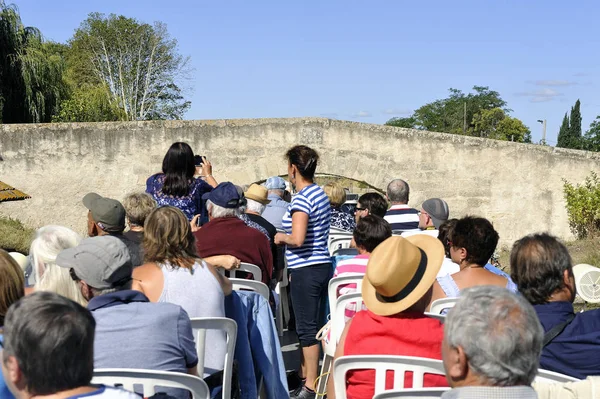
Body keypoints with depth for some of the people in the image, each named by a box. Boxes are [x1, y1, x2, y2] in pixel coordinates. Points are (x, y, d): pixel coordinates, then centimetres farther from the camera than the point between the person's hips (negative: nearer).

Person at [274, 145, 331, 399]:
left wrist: (281, 237, -7)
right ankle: (306, 375, 27)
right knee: (313, 326, 16)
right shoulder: (320, 193, 12)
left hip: (306, 271, -9)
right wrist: (287, 236, 14)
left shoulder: (302, 199, -17)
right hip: (323, 266, 9)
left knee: (307, 328, -2)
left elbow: (297, 239, -26)